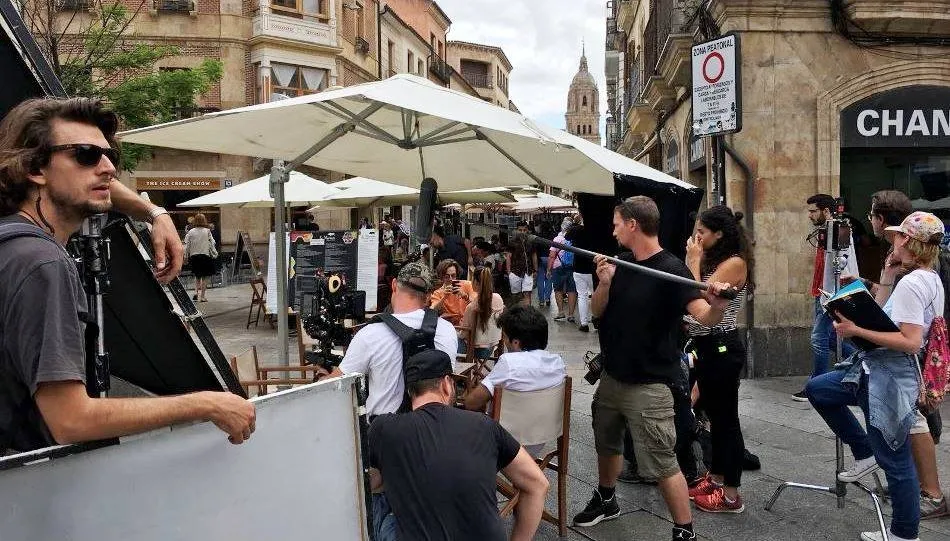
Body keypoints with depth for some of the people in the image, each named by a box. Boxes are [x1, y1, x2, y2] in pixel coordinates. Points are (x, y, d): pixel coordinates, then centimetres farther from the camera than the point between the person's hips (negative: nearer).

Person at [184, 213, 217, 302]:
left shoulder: (190, 232, 0)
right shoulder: (207, 231, -6)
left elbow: (187, 246, 1)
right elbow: (211, 244, -3)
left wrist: (186, 256, 11)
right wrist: (214, 254, 8)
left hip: (194, 256, 3)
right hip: (205, 255, -3)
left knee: (197, 276, 19)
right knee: (205, 277, 5)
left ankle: (196, 291, 2)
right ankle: (202, 296, 4)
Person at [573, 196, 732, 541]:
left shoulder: (670, 269, -18)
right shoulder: (621, 264, 4)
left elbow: (704, 317, -28)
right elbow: (596, 312, 3)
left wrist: (717, 305, -51)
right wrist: (605, 283, -16)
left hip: (648, 384, -8)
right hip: (612, 377, 8)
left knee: (661, 465, -4)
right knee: (607, 444, 25)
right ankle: (605, 500, 47)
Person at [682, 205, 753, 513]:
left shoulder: (735, 262, -15)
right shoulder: (713, 260, 12)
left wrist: (694, 262, -14)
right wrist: (693, 262, 6)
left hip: (722, 348, -9)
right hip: (705, 346, 9)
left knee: (726, 418, 0)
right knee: (714, 415, 18)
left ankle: (731, 496, 11)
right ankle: (716, 479, 31)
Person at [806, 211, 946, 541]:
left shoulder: (910, 284, -20)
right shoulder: (931, 280, 11)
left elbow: (911, 342, -26)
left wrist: (856, 330, -24)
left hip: (888, 377, -10)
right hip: (880, 371, 10)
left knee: (895, 461, 3)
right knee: (816, 389, 17)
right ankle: (865, 454, 21)